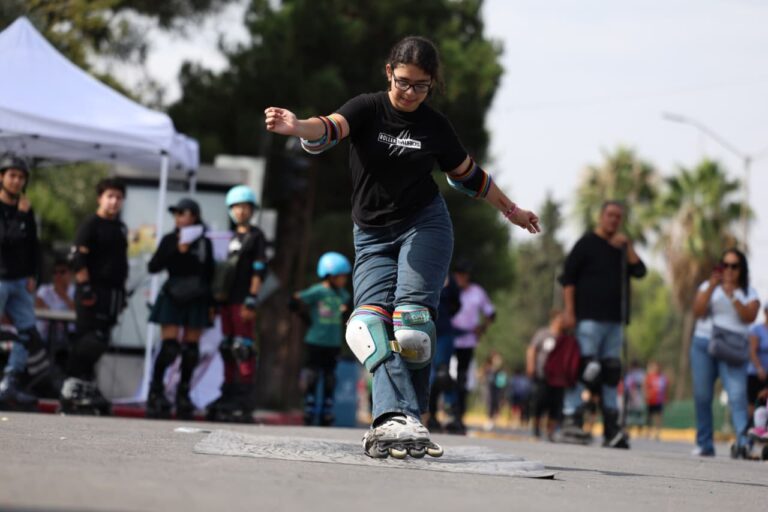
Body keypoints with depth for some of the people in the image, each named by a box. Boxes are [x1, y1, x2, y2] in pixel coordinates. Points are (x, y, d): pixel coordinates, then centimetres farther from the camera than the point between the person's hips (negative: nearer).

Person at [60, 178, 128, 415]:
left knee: (98, 343, 11)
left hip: (113, 293, 8)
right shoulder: (91, 225, -8)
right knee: (88, 341, -11)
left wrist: (122, 292, 21)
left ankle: (87, 387, 18)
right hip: (93, 292, -8)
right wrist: (85, 288, -19)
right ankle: (71, 390, -8)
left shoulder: (120, 228, 17)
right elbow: (77, 260, -14)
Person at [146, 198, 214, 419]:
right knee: (169, 347, -10)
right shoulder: (170, 240, 4)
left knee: (191, 348, 3)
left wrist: (212, 303, 8)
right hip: (172, 298, -2)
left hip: (196, 300, 2)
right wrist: (176, 251, -12)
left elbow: (210, 275, 12)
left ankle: (183, 394, 12)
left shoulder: (205, 243, 7)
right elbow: (153, 267, -3)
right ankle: (155, 392, -1)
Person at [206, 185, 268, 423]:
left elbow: (259, 270, -8)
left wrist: (252, 300, -16)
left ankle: (244, 403, -11)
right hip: (228, 300, 8)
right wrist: (218, 298, 18)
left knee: (244, 349, -10)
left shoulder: (256, 236, -1)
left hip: (243, 301, -8)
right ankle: (229, 397, 14)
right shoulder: (234, 238, 21)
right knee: (228, 348, 9)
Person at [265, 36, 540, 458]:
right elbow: (330, 129, -25)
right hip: (373, 236, 0)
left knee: (410, 319, -20)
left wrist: (511, 210, 28)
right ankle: (399, 417, -31)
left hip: (424, 225, 0)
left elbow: (468, 175, 18)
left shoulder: (435, 126, 2)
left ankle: (400, 422, -15)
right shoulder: (368, 109, -3)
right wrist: (297, 127, -47)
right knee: (370, 320, -20)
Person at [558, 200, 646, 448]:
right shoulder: (587, 244, 1)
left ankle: (611, 429, 8)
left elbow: (640, 271, 6)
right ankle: (571, 421, -12)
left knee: (611, 373, 6)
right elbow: (568, 278, -4)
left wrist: (627, 247, -5)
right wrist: (569, 311, -13)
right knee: (581, 369, -13)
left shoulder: (621, 247, 19)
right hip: (589, 317, -7)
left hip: (615, 321, 7)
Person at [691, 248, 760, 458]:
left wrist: (732, 296, -15)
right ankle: (704, 444, 7)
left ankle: (742, 441, -32)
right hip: (703, 344, 2)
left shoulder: (749, 293, 10)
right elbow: (698, 311, -1)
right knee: (702, 396, 0)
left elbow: (750, 316, -6)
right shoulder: (708, 286, 14)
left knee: (737, 394, -19)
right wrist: (711, 287, -9)